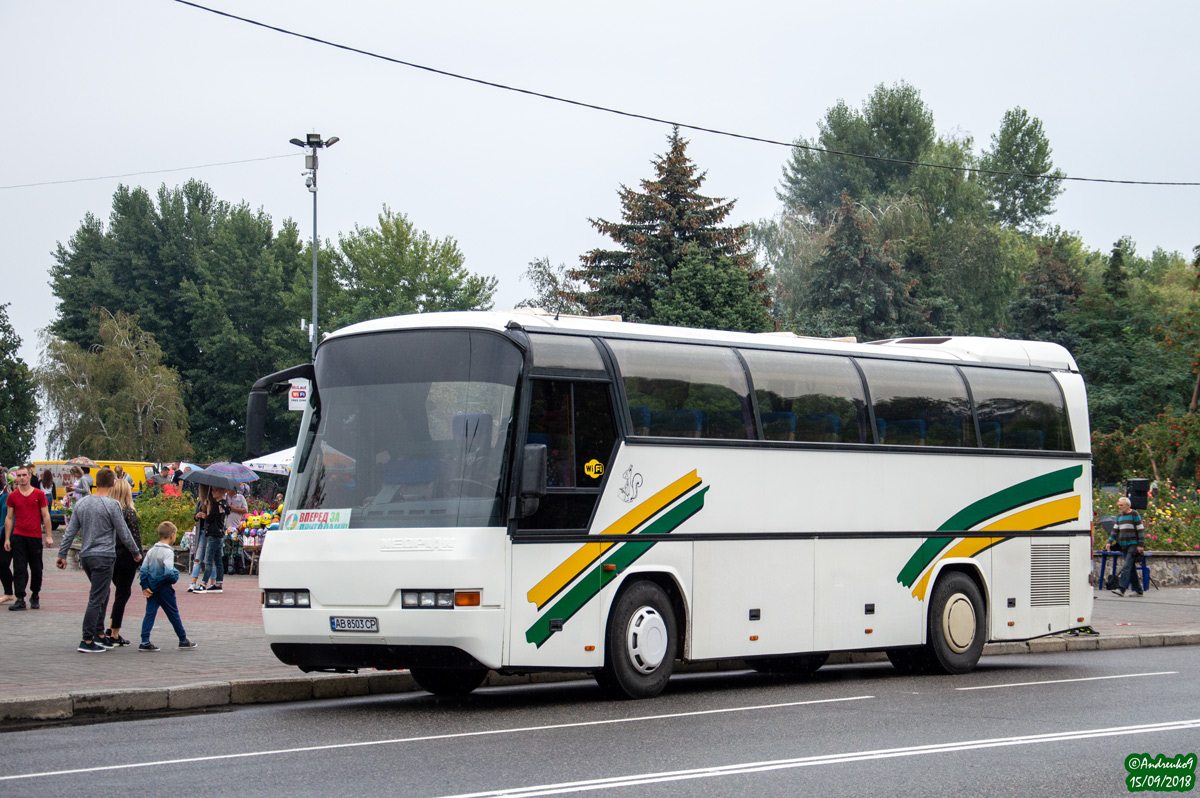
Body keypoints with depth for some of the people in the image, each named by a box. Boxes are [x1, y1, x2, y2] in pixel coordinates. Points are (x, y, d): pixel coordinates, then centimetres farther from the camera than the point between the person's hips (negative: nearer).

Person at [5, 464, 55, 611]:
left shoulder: (39, 494, 2)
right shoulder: (12, 496, 5)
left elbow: (46, 516, 4)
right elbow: (9, 518, 9)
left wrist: (48, 536, -1)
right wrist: (7, 539, 5)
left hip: (35, 537, 0)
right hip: (18, 537, 0)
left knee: (36, 569, 6)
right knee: (19, 569, -5)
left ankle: (35, 596, 21)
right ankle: (20, 599, -6)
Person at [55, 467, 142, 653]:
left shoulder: (82, 503, 7)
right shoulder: (111, 505, -10)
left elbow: (70, 531, 9)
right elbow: (123, 533, -6)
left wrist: (62, 554, 16)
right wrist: (136, 553, 7)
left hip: (86, 556, 7)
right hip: (103, 557, -6)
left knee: (102, 596, 18)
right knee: (96, 599, -6)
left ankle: (99, 636, 18)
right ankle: (87, 641, -8)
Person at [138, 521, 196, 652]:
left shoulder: (151, 551, 7)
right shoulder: (168, 552, -16)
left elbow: (143, 570, 5)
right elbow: (168, 571, -27)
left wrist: (144, 587, 4)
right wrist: (175, 577, -7)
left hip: (151, 588, 6)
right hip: (164, 587, -6)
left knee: (150, 613, 4)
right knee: (173, 614, 6)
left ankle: (145, 642, -4)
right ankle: (183, 640, 18)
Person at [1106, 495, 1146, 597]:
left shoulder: (1134, 514, -5)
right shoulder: (1119, 516, 16)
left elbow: (1141, 530, -7)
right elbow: (1115, 530, 20)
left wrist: (1140, 545, -12)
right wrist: (1110, 542, 9)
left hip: (1133, 545, -7)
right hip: (1124, 546, 7)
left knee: (1127, 567, -16)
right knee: (1131, 569, 7)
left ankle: (1121, 589, -25)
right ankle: (1138, 591, 11)